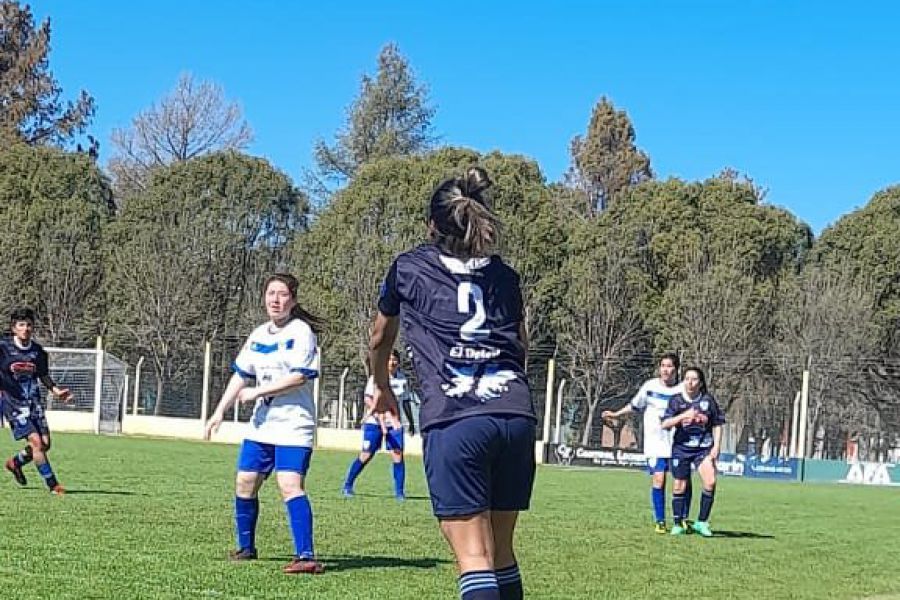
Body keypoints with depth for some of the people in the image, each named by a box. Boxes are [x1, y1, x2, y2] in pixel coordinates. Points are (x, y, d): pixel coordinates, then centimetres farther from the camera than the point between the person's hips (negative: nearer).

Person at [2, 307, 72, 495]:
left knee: (45, 443, 0)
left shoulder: (38, 351, 4)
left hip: (34, 402, 5)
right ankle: (52, 484, -4)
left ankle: (15, 462, 29)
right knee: (36, 441, -15)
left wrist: (55, 390, 6)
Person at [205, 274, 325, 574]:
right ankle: (246, 547, 29)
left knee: (290, 485, -20)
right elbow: (241, 375, 19)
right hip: (261, 424, 8)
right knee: (245, 483, 11)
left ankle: (305, 556, -23)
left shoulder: (301, 332, -10)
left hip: (294, 424, -8)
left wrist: (257, 391, -14)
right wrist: (220, 411, 14)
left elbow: (299, 377, -19)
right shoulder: (258, 335, 12)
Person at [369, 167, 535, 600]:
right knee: (502, 553, 15)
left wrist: (382, 388, 52)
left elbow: (380, 340, 32)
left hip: (453, 422, -4)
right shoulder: (504, 275, 22)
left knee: (474, 559, -8)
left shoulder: (408, 268, 15)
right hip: (517, 415, 4)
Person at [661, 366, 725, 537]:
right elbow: (665, 424, -7)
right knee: (679, 486, 4)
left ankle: (702, 522, -4)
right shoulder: (677, 401, 0)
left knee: (710, 481, -17)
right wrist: (683, 416, -21)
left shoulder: (708, 400, 1)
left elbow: (717, 425, 8)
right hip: (681, 447, 0)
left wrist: (716, 447, -1)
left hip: (704, 448, 0)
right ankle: (678, 524, 20)